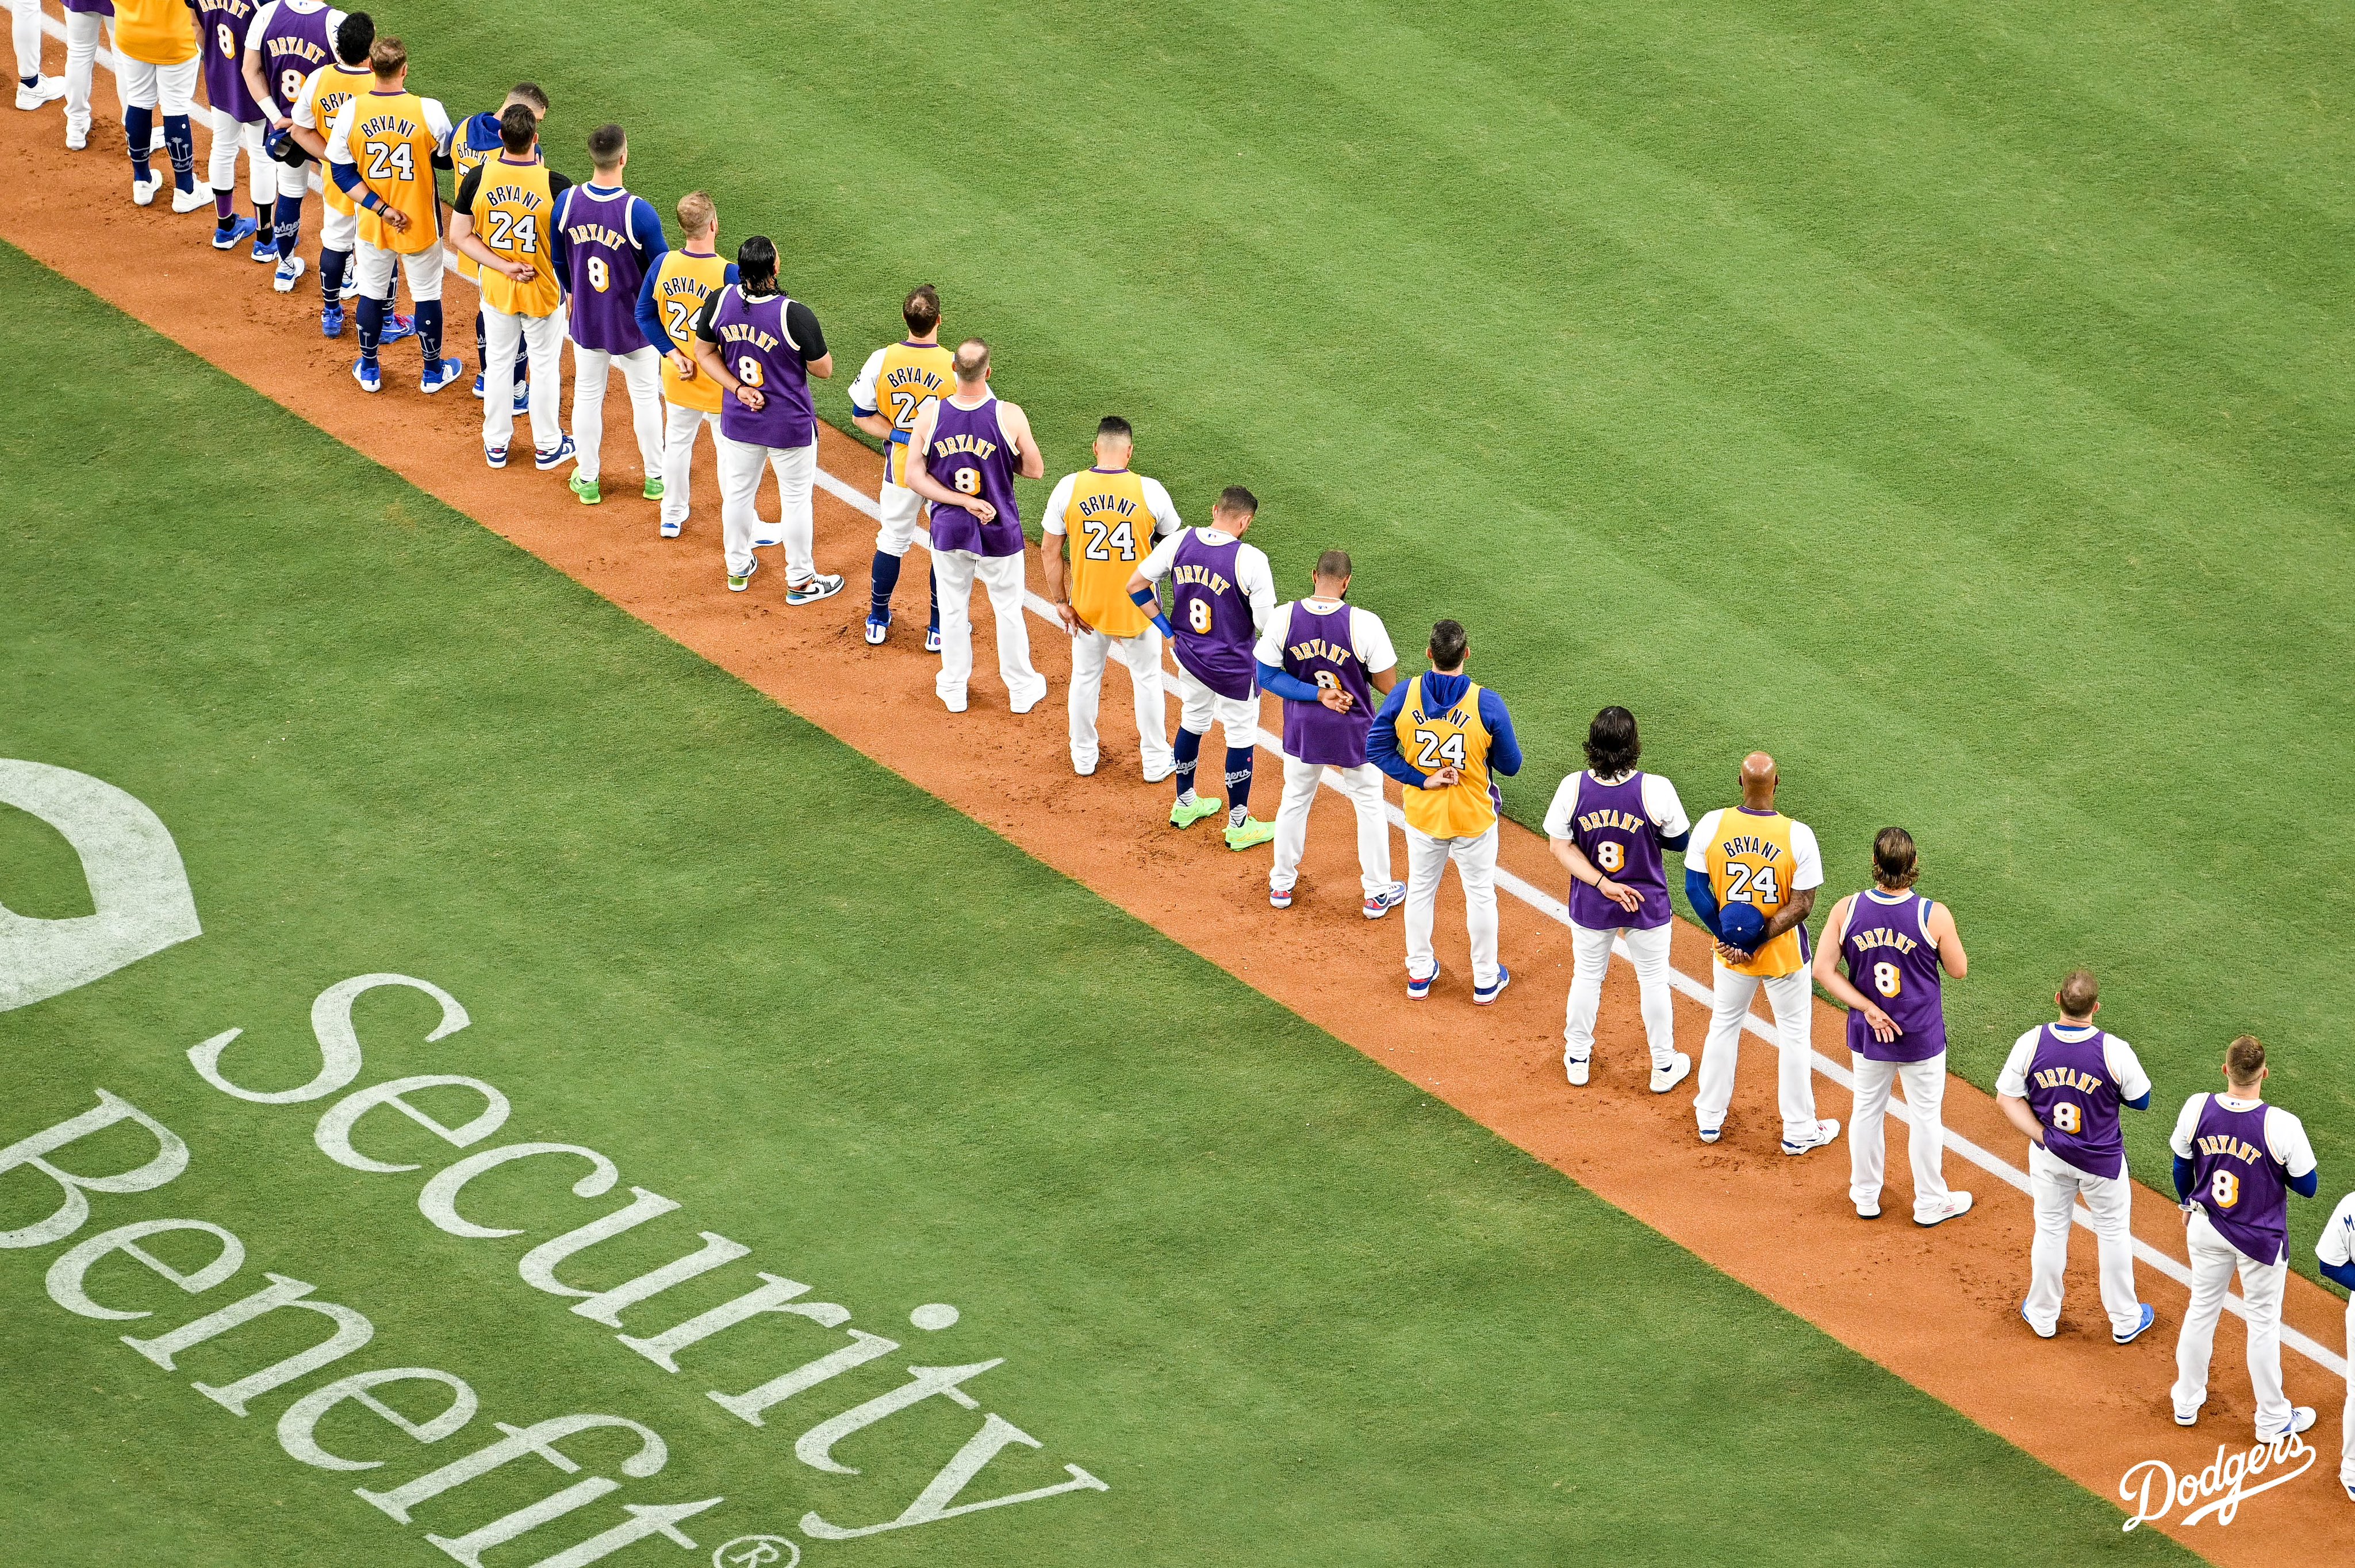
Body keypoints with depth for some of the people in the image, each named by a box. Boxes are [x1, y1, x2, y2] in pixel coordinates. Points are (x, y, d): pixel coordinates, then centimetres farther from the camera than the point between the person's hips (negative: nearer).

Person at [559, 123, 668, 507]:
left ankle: (587, 480, 27)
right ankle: (654, 477, 29)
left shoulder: (567, 202, -14)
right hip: (634, 323, -3)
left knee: (587, 395, 18)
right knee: (645, 396, 16)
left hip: (586, 319, 3)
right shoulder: (639, 211, -25)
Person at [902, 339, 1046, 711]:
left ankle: (954, 688, 34)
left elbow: (915, 477, -12)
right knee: (1008, 608, 17)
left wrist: (963, 501, -14)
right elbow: (1035, 470, -9)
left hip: (948, 527, 2)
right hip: (999, 529, -2)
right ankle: (1022, 689, 32)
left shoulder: (929, 416, -14)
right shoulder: (1009, 416, -20)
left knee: (953, 607, 20)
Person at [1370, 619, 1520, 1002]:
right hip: (1474, 816, -2)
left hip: (1422, 813, 2)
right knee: (1480, 894, 17)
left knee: (1421, 889, 22)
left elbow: (1376, 749, -12)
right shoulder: (1488, 704, -21)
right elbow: (1510, 766, -11)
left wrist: (1422, 780, -12)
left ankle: (1420, 973, 35)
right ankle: (1486, 980, 29)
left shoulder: (1403, 696, -16)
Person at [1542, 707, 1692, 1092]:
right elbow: (1681, 841, -10)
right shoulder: (1655, 790, -24)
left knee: (1586, 977, 22)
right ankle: (1664, 1066, 32)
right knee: (1653, 981, 18)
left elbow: (1560, 845, -13)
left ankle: (1578, 1059, 39)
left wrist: (1602, 884, -14)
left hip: (1590, 905, 2)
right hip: (1647, 905, -2)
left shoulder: (1573, 788, -18)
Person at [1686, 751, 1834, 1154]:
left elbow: (1695, 888, -11)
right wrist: (1759, 941, -18)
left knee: (1724, 1026, 22)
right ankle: (1799, 1131, 25)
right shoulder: (1798, 835, -21)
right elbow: (1802, 905, -20)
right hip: (1785, 954, -2)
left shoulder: (1712, 826, -16)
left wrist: (1725, 935, -8)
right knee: (1793, 1034, 14)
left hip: (1729, 947, 2)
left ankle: (1709, 1119, 34)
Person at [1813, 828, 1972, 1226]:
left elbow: (1823, 970, -12)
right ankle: (1930, 1204, 29)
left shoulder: (1846, 910, -14)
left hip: (1868, 1035, 2)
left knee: (1867, 1110, 21)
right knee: (1927, 1116, 15)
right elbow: (1958, 970, -8)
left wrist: (1867, 1009, -10)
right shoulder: (1934, 915, -21)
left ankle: (1866, 1196, 36)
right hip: (1922, 1039, -2)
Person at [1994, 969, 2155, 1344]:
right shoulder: (2115, 1051, -25)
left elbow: (2006, 1099, -11)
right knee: (2114, 1233, 18)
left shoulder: (2031, 1044, -19)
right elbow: (2141, 1101, -10)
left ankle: (2043, 1317, 36)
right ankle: (2125, 1321, 32)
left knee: (2050, 1230, 21)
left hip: (2049, 1157, 2)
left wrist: (2042, 1137, -9)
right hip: (2102, 1159, -2)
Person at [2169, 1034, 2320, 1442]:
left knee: (2202, 1309, 22)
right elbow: (2308, 1187, -16)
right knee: (2263, 1322, 13)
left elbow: (2182, 1167, 1)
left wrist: (2188, 1206, 20)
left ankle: (2187, 1401, 37)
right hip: (2261, 1238, -3)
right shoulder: (2281, 1126, -27)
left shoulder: (2197, 1110, -17)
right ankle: (2272, 1419, 27)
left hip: (2206, 1228, 3)